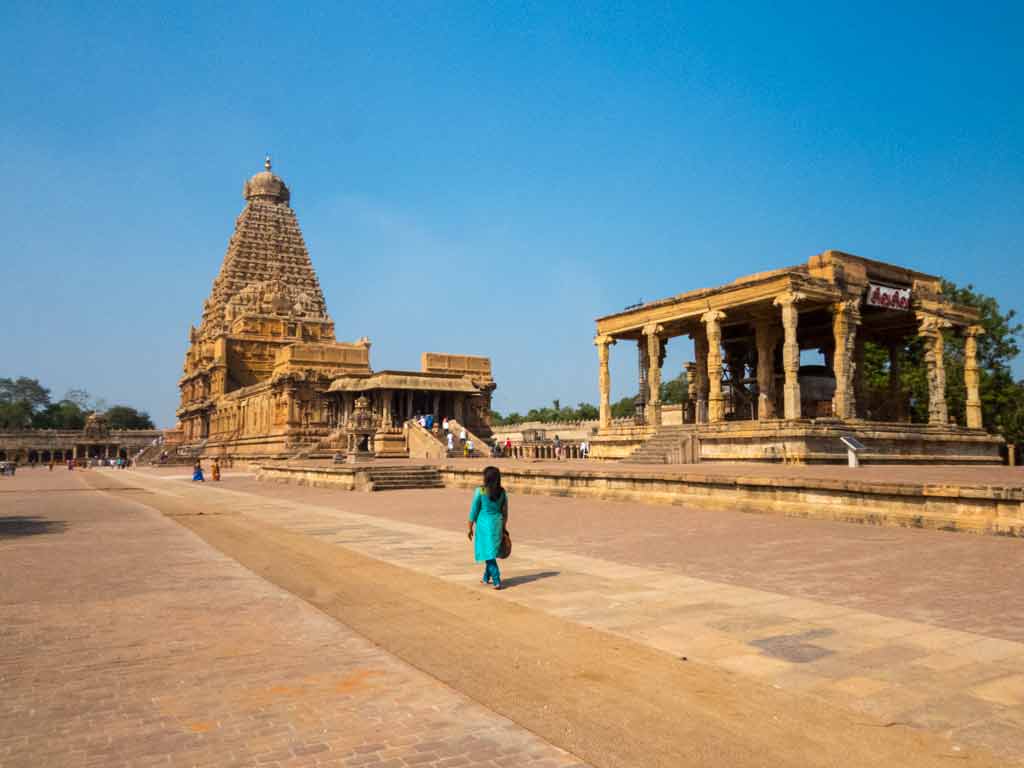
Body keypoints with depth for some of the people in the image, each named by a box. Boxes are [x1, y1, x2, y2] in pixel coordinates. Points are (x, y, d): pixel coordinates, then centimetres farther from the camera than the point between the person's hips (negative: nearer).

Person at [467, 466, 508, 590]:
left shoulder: (480, 491, -13)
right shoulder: (502, 492, 0)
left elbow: (474, 510, -10)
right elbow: (505, 512, 5)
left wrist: (470, 528, -1)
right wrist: (504, 528, 15)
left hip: (484, 524, -5)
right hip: (497, 524, 5)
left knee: (488, 553, 0)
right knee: (490, 551, 21)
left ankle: (497, 581, -9)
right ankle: (486, 578, 32)